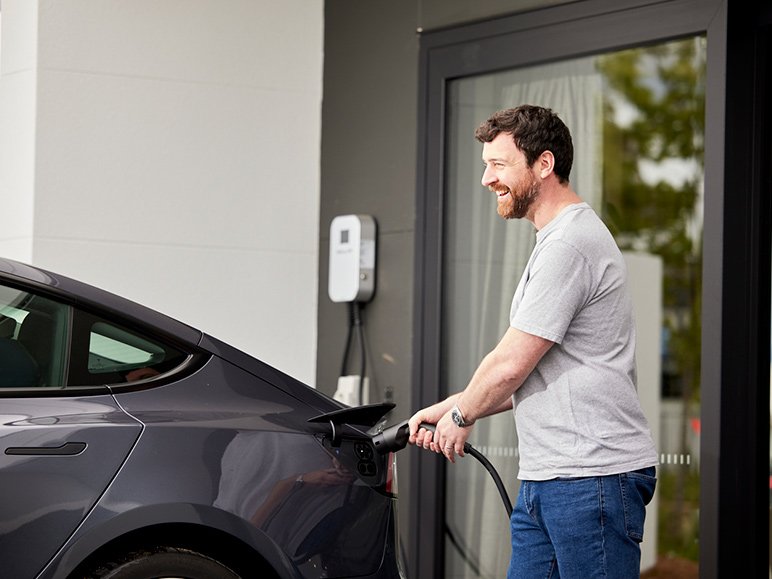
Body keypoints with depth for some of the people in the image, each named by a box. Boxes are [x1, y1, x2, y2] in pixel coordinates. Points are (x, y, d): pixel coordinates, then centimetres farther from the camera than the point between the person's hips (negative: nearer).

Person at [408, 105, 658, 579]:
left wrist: (461, 415, 4)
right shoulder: (557, 239, 21)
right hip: (545, 481, 10)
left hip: (594, 476, -10)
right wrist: (448, 408, 19)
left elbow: (511, 365, -13)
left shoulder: (570, 245, -14)